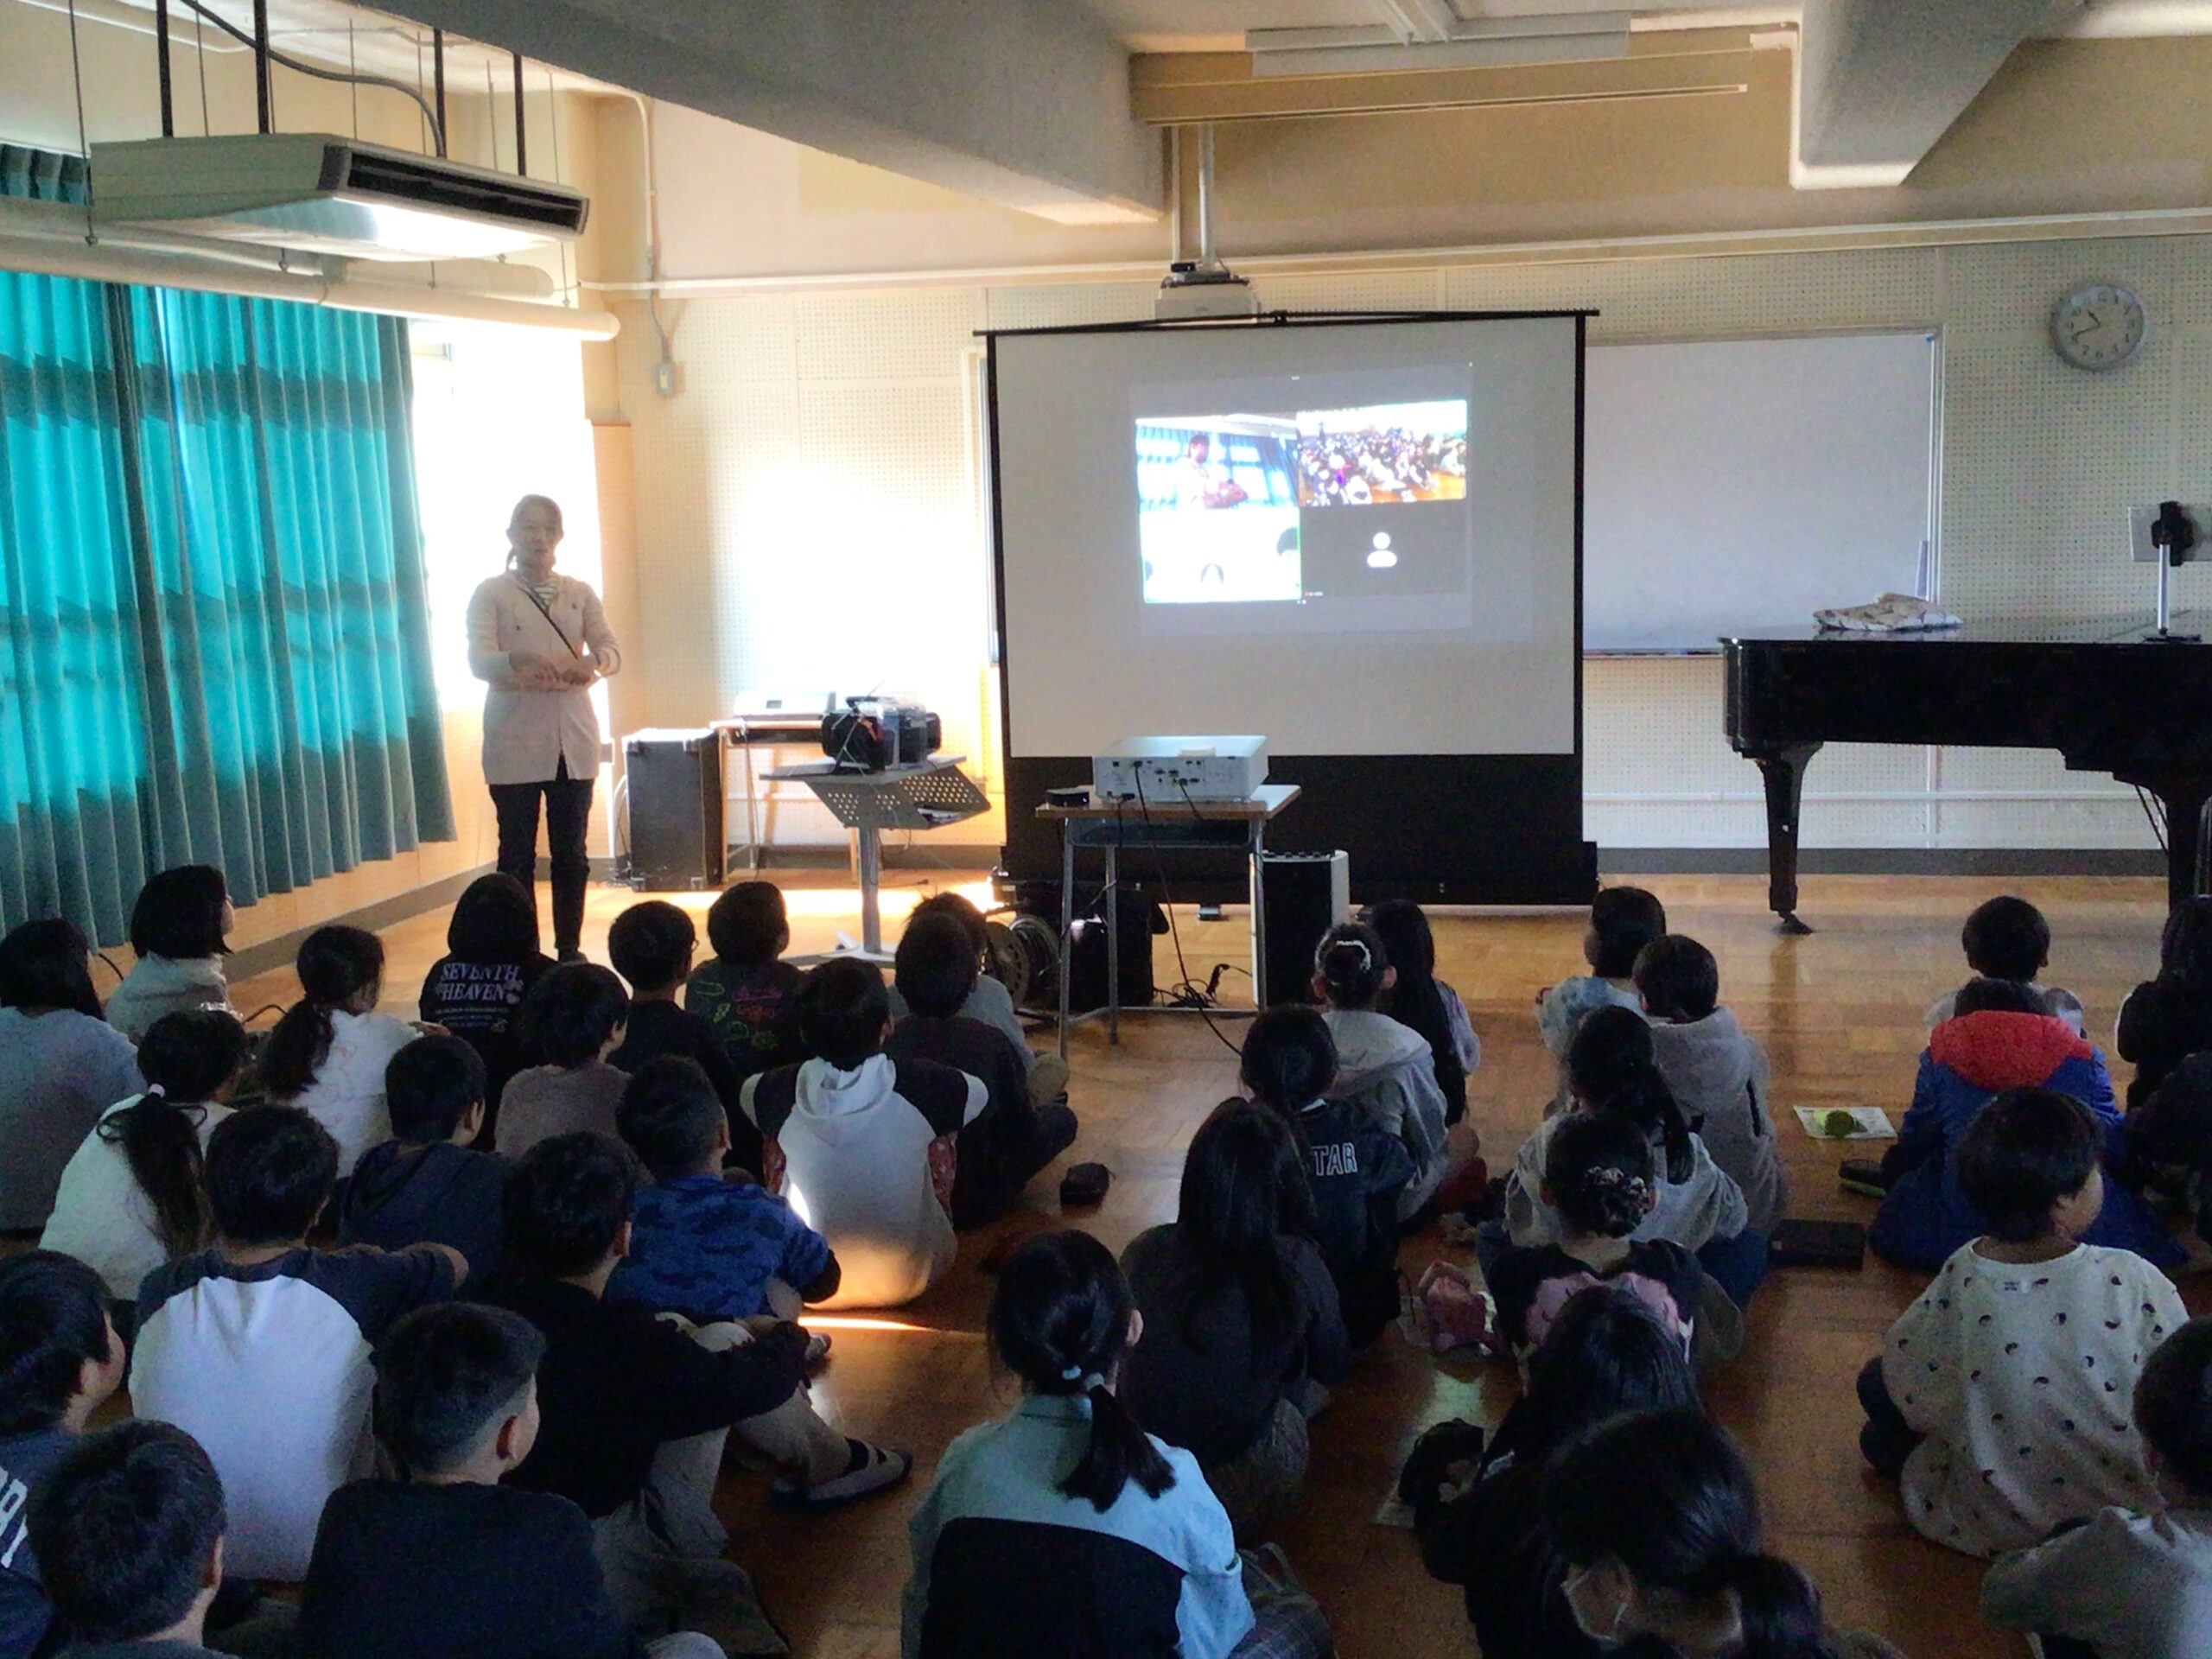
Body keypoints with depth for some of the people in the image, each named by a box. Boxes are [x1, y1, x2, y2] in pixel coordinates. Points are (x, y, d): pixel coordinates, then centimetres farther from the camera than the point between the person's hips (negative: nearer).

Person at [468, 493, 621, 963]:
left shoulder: (580, 594, 12)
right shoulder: (490, 594, 2)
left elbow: (612, 650, 0)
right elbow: (479, 660, -13)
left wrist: (594, 662, -25)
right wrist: (517, 661, -35)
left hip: (574, 740, 3)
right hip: (515, 743, -3)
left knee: (571, 852, 7)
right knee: (517, 853, -1)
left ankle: (570, 950, 15)